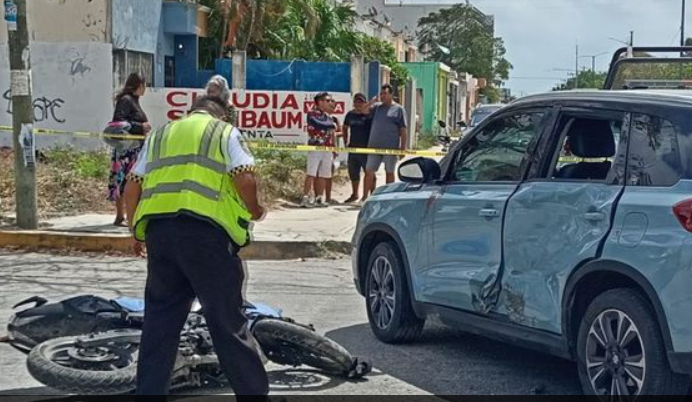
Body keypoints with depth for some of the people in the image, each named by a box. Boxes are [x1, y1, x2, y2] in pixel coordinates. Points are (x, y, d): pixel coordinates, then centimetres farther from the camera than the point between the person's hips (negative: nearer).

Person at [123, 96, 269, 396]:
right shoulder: (225, 132, 11)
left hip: (159, 230, 4)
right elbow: (245, 178, -4)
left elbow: (133, 186, 17)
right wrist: (254, 210, 14)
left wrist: (135, 232, 26)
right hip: (206, 230, -4)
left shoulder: (161, 135, 24)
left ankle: (149, 391, 15)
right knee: (227, 321, 3)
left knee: (159, 321, 12)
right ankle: (254, 390, 10)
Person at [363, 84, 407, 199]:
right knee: (369, 171, 0)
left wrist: (403, 148, -7)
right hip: (374, 146, 3)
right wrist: (372, 101, -5)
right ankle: (365, 196, 3)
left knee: (389, 172, 7)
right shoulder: (376, 107, 12)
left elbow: (403, 130, -2)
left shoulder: (398, 109, 0)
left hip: (391, 147, -3)